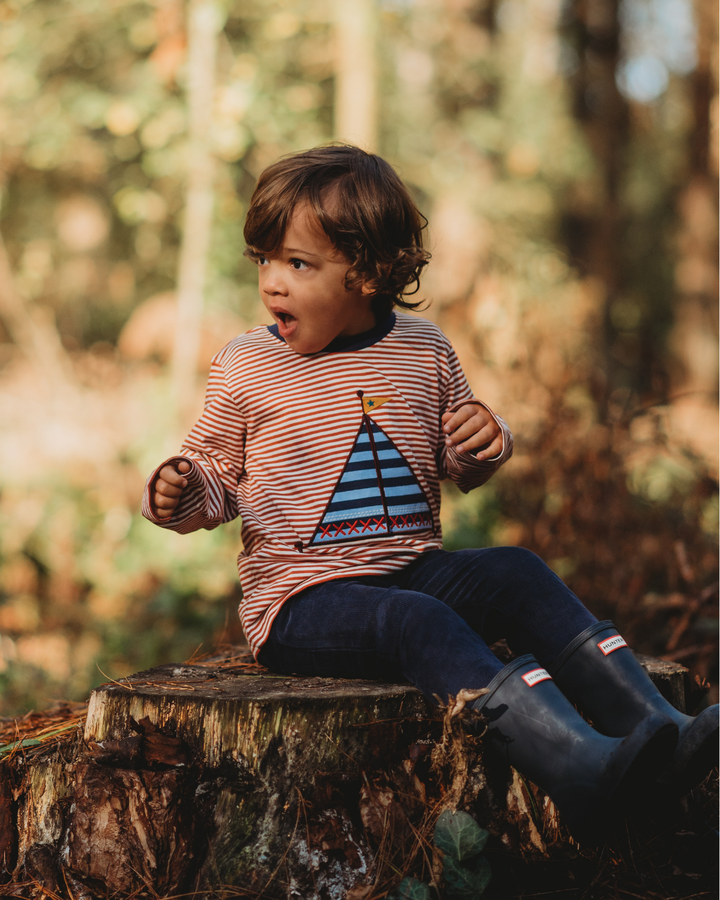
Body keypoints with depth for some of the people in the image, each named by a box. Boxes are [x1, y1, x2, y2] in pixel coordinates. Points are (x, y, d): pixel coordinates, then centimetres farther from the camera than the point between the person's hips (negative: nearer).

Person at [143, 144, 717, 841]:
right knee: (418, 623, -32)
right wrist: (179, 495, -15)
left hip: (414, 568, 5)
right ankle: (575, 765, -50)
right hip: (299, 599, -5)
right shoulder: (246, 368, 0)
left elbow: (458, 468, 20)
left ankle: (651, 722, -24)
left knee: (517, 574, -18)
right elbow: (216, 475, 8)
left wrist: (485, 444, -4)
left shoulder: (424, 351, 9)